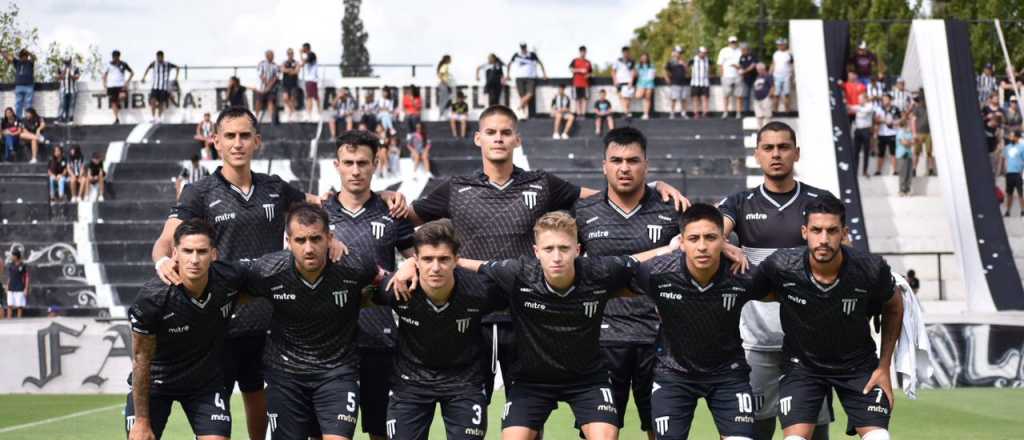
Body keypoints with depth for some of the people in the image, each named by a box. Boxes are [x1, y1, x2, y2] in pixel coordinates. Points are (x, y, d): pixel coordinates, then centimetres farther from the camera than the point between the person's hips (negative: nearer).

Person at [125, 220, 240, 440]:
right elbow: (141, 358, -18)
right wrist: (141, 421, -15)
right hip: (155, 381, -2)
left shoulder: (229, 280, -22)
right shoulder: (152, 296, -29)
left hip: (207, 380, 2)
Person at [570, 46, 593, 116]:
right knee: (578, 99, -3)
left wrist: (588, 75, -6)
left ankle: (583, 114, -8)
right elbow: (571, 69, -5)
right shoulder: (575, 60, 6)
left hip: (585, 83, 2)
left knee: (584, 99, -6)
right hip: (576, 83, -2)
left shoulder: (588, 62, 13)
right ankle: (578, 114, -3)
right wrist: (580, 70, -16)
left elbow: (591, 72, 17)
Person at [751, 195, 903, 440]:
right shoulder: (780, 266, -23)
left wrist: (884, 367, 0)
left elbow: (894, 308, 1)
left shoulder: (871, 270, -22)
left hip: (858, 364, 1)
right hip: (802, 363, 0)